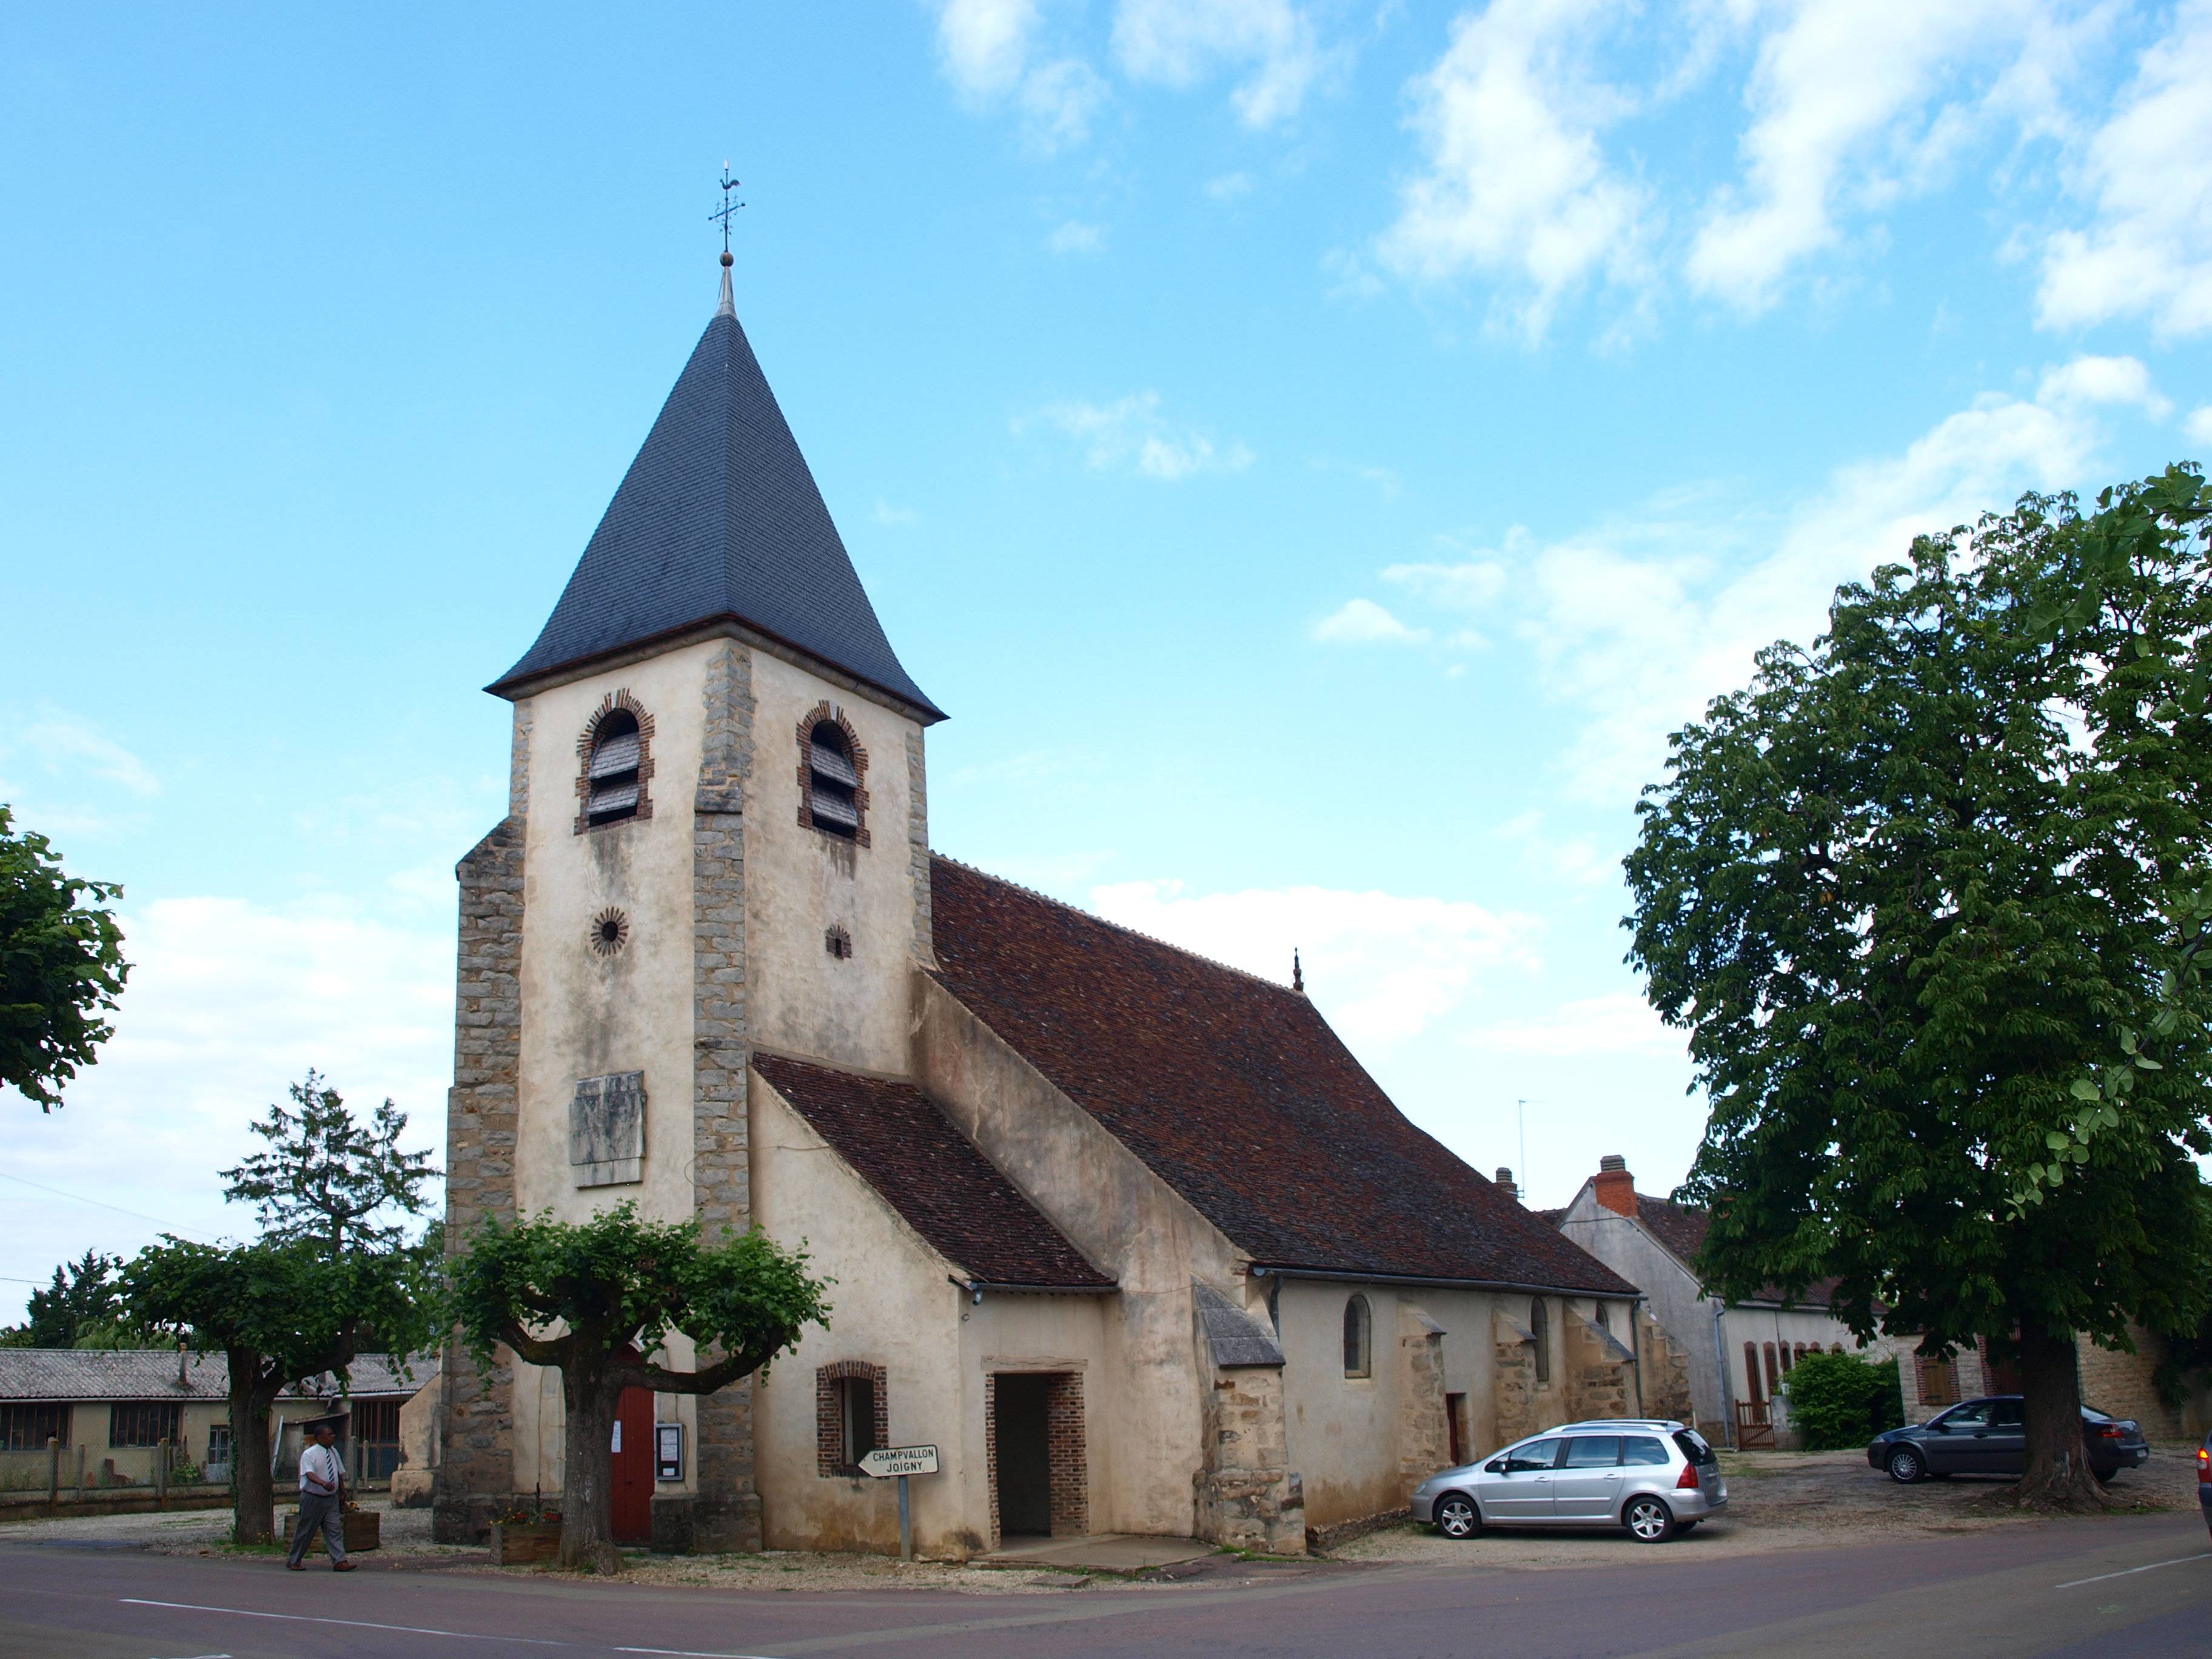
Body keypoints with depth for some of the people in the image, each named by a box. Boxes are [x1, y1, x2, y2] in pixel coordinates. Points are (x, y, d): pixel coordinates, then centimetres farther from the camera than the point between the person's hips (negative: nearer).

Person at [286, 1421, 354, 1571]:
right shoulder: (309, 1454, -13)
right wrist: (323, 1483, -46)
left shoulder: (333, 1452, 7)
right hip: (313, 1499, -5)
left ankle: (340, 1562, -7)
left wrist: (342, 1492, 17)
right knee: (306, 1531, 6)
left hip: (331, 1498, 5)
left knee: (335, 1530, -3)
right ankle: (294, 1561, 24)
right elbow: (309, 1474, -29)